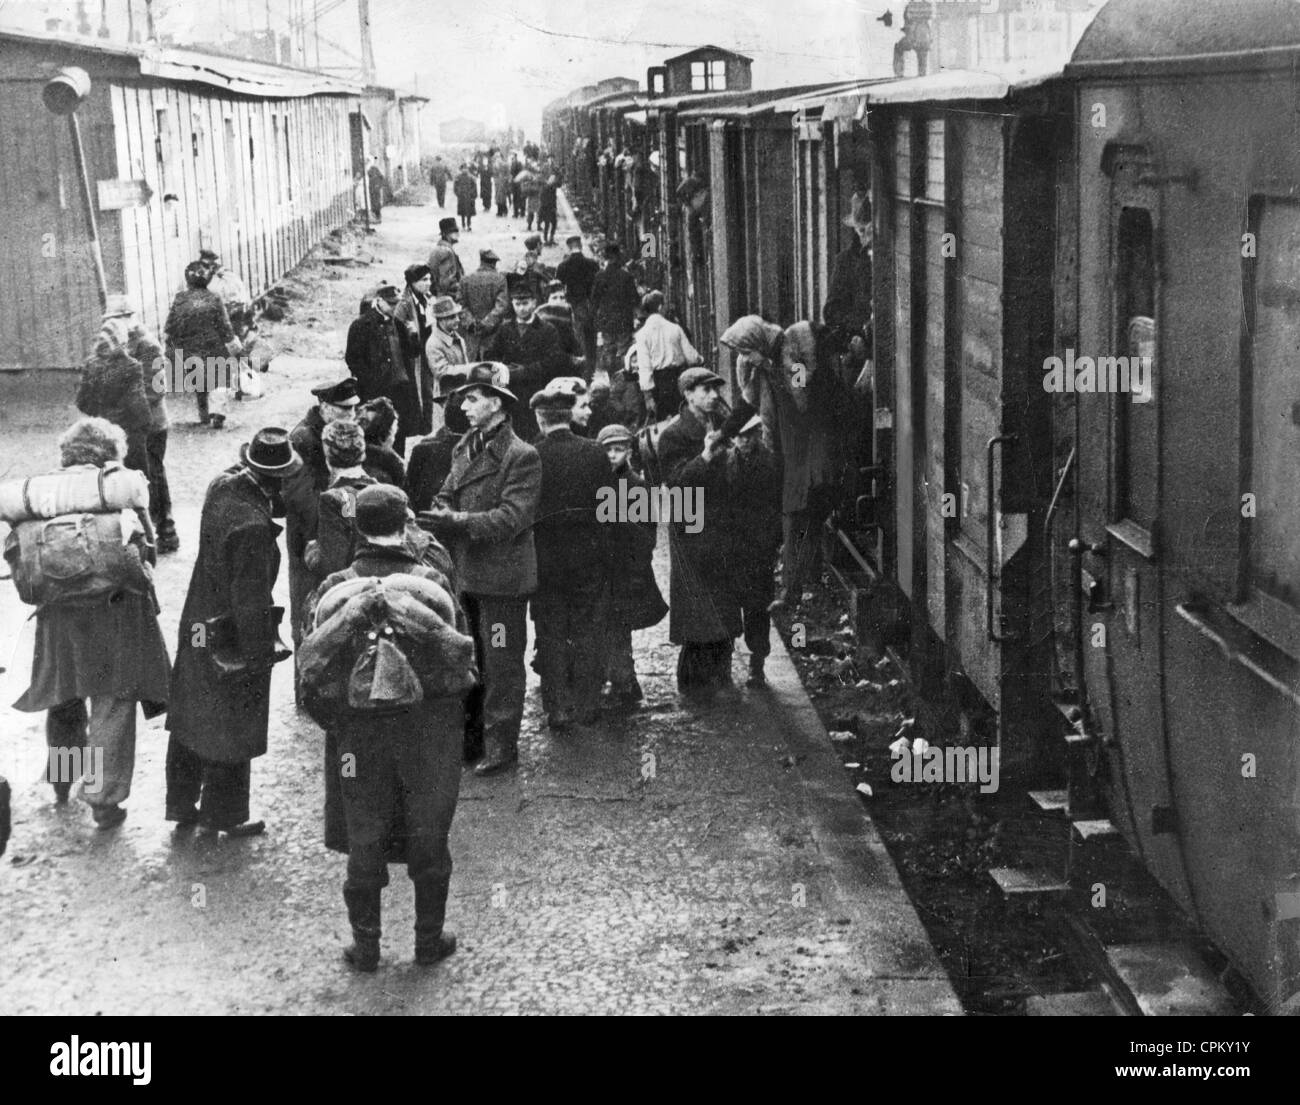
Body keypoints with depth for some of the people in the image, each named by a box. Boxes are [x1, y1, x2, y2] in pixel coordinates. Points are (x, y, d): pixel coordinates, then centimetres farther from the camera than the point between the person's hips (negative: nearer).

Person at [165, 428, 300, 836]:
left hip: (197, 623, 8)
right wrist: (261, 650, -17)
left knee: (190, 718, 20)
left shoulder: (221, 487, -7)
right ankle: (223, 814, 24)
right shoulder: (253, 526, -30)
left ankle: (181, 804, 34)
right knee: (232, 728, 10)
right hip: (232, 639, -8)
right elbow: (251, 598, -25)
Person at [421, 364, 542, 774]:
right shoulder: (465, 448, 11)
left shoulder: (521, 456, -13)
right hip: (466, 572, 7)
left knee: (501, 666, 1)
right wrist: (438, 515, -11)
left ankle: (501, 747, 10)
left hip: (502, 576, -7)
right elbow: (447, 498, 13)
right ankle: (472, 736, 26)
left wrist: (456, 521, -26)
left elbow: (511, 518, -20)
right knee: (470, 662, 15)